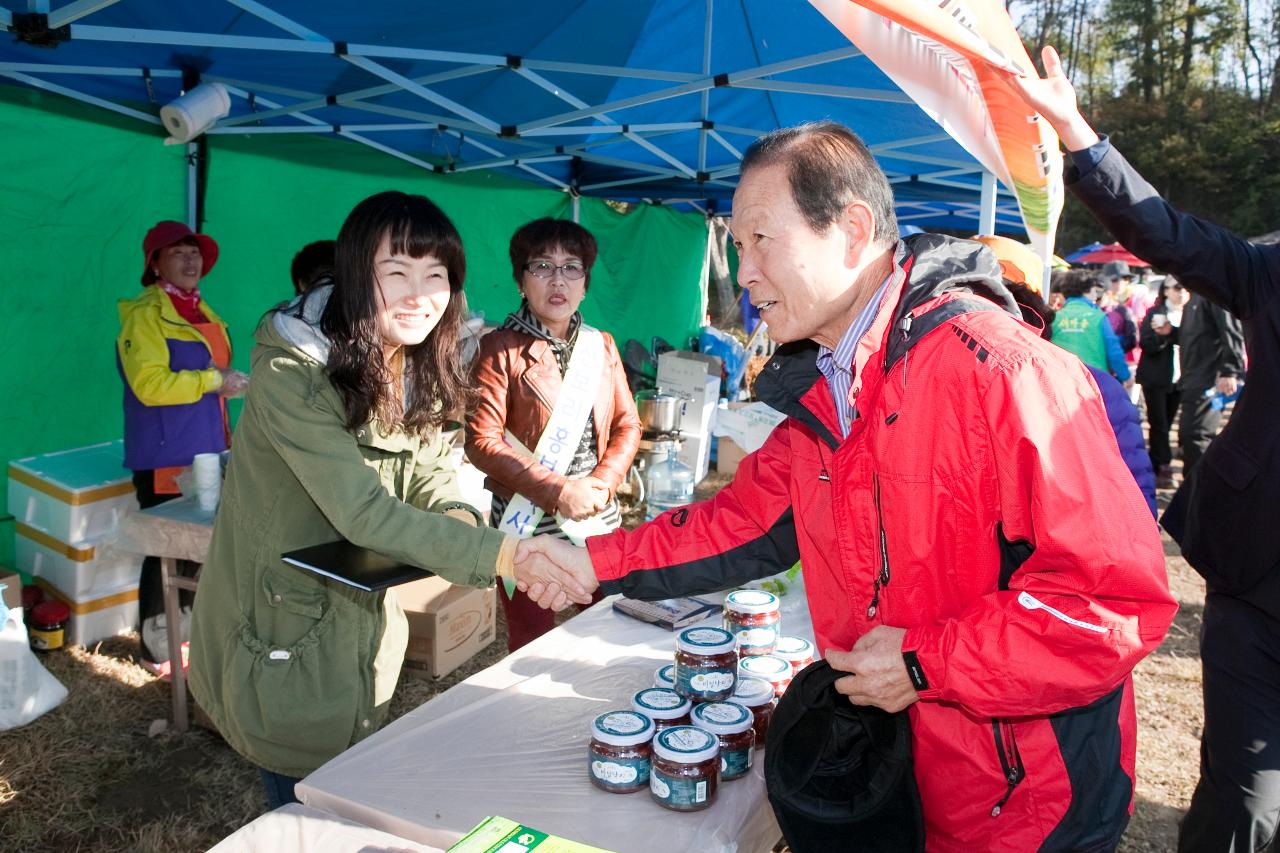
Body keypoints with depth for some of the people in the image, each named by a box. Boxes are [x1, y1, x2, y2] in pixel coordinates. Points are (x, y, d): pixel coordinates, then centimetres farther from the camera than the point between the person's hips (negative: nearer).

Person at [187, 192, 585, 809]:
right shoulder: (290, 371, -28)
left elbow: (430, 473, 0)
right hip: (284, 624, -6)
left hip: (362, 614, 7)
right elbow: (364, 512, -33)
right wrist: (501, 555, -40)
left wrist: (458, 520, -23)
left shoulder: (418, 366, -4)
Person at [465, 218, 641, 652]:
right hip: (528, 523, -4)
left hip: (600, 518, 4)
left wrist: (601, 483, -8)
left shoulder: (601, 345, 10)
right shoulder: (500, 350, -5)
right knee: (531, 646, 6)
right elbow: (482, 441, -13)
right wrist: (557, 491, -18)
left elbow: (628, 424, 10)